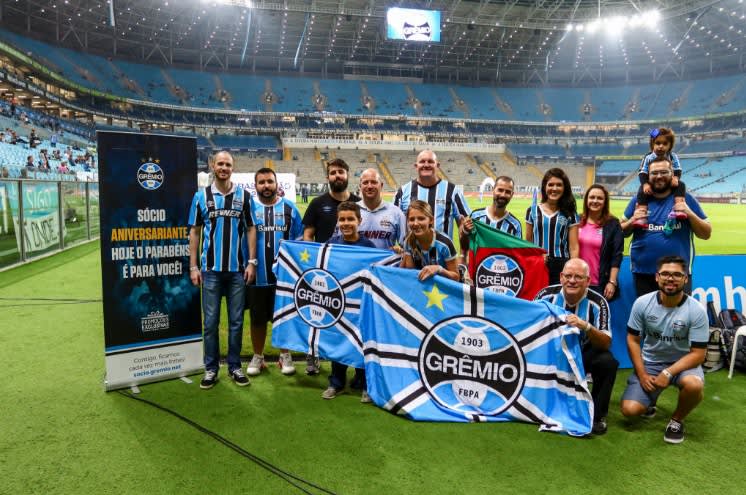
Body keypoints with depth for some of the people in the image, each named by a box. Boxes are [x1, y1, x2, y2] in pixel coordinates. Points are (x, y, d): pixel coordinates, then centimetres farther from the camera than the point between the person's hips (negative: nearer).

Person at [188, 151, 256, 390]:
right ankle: (211, 368, 18)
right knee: (211, 321, 5)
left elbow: (251, 229, 4)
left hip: (238, 269, 0)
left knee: (236, 321, 8)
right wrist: (193, 266, 1)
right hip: (211, 269, 0)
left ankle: (234, 366, 20)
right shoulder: (201, 196, 4)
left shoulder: (243, 195, 4)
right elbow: (194, 231, 6)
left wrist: (252, 262, -3)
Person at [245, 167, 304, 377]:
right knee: (257, 319, 11)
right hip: (256, 275, 0)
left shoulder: (289, 207, 4)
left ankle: (285, 357, 27)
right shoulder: (248, 207, 0)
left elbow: (298, 240, 7)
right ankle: (257, 357, 27)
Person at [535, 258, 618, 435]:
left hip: (583, 354, -1)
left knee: (607, 362, -29)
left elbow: (606, 344, -21)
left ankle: (597, 415, -3)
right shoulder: (547, 295, -14)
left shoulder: (598, 303, -16)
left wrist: (586, 327, -40)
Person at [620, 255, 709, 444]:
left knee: (694, 385, -37)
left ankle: (676, 420, -3)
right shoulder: (642, 303, -11)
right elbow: (633, 340, -2)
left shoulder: (696, 310, -16)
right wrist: (642, 375, -11)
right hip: (649, 363, 1)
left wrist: (668, 373, -24)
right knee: (629, 410, -16)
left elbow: (698, 354, -13)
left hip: (683, 363, -1)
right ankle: (650, 400, 23)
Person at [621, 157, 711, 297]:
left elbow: (706, 234, 5)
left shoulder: (685, 198, 3)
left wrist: (690, 214, -12)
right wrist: (632, 221, -10)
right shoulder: (639, 200, 6)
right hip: (643, 273, 1)